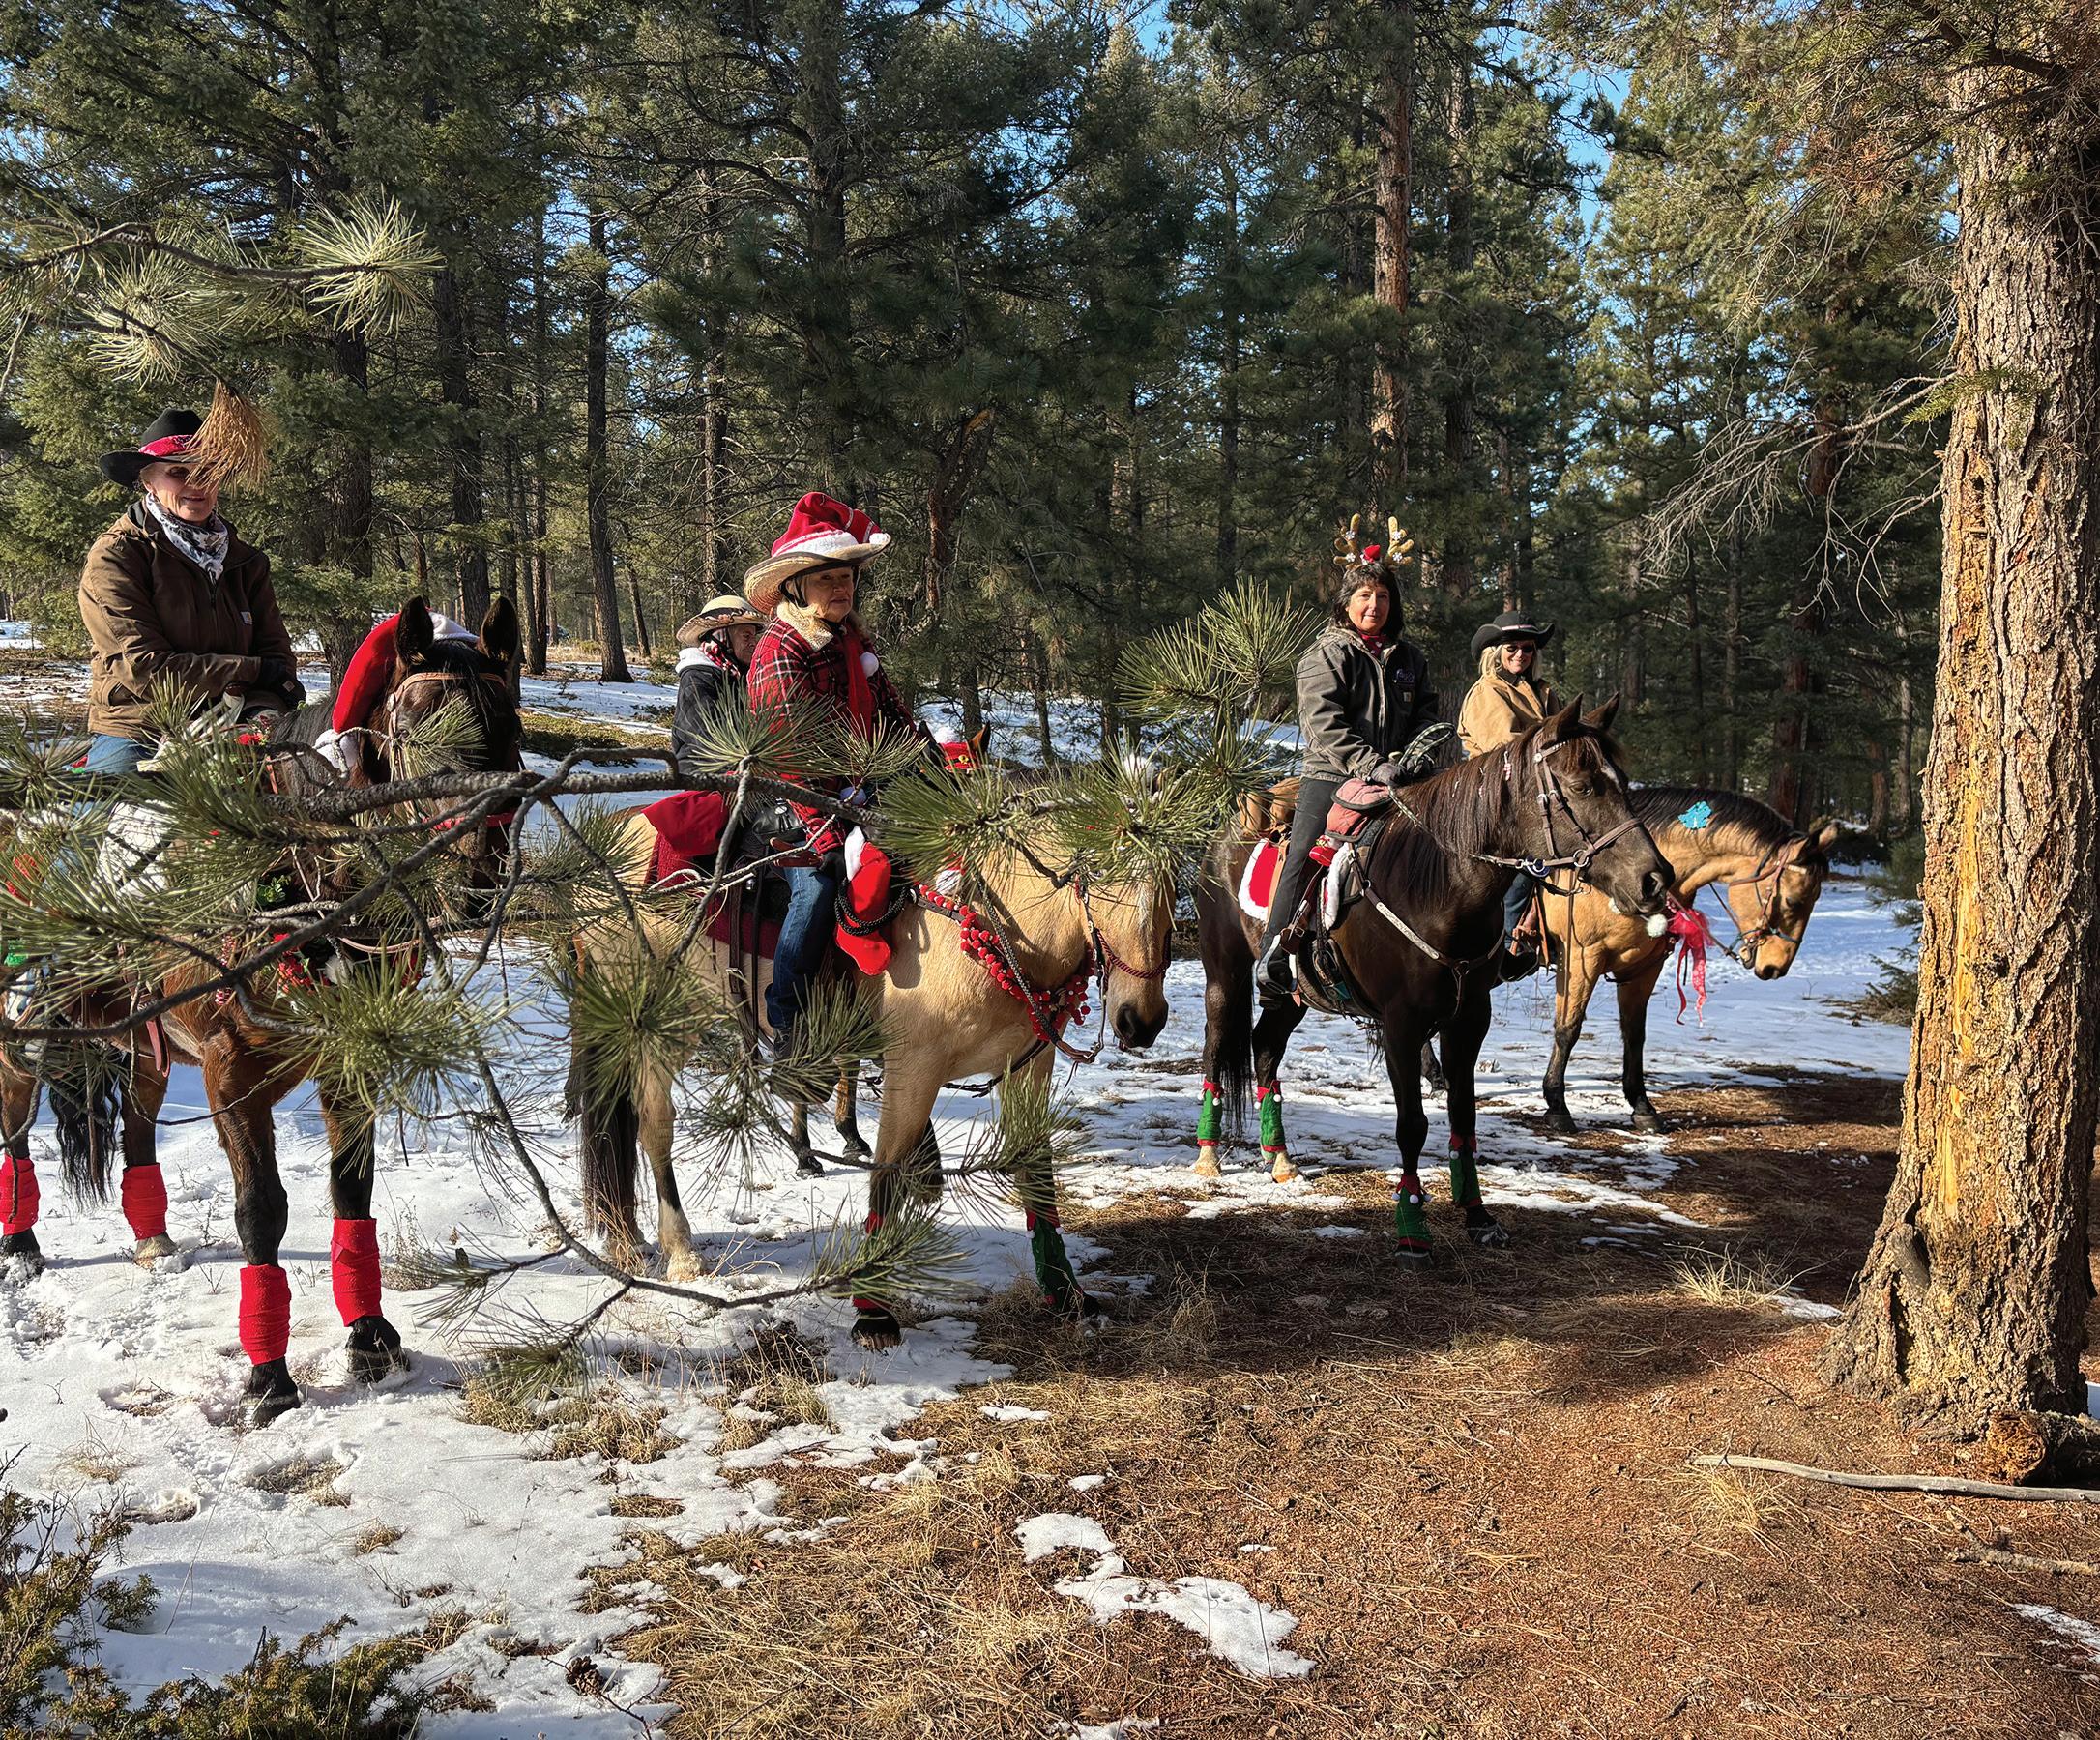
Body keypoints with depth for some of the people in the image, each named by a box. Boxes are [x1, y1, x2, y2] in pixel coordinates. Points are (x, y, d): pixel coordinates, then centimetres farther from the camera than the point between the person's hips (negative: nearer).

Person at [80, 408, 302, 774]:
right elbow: (144, 669, -11)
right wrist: (252, 672, -7)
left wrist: (264, 710, -16)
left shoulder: (247, 562, 15)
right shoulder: (114, 557, -2)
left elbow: (276, 654, 7)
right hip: (135, 738, -4)